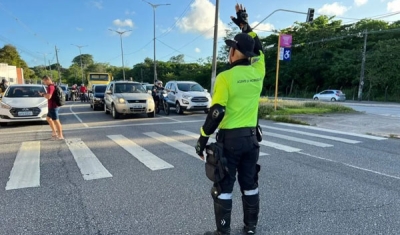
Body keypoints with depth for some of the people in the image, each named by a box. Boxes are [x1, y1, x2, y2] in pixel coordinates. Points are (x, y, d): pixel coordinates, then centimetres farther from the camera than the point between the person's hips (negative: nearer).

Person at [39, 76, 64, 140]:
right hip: (52, 106, 11)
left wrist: (42, 94, -9)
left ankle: (60, 136, 1)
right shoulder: (53, 86, 14)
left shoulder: (50, 87, -18)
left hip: (53, 107, -11)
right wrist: (44, 94, 12)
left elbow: (48, 96, -26)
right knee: (48, 118, 22)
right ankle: (55, 132, 27)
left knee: (56, 121, -5)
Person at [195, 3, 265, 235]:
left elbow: (216, 112, -18)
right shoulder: (258, 72, 0)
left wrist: (203, 138, -8)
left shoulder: (225, 77, -16)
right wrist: (245, 24, 24)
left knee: (223, 187, 7)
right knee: (250, 184, 18)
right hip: (251, 137, 6)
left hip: (229, 138, -6)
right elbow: (259, 48, 20)